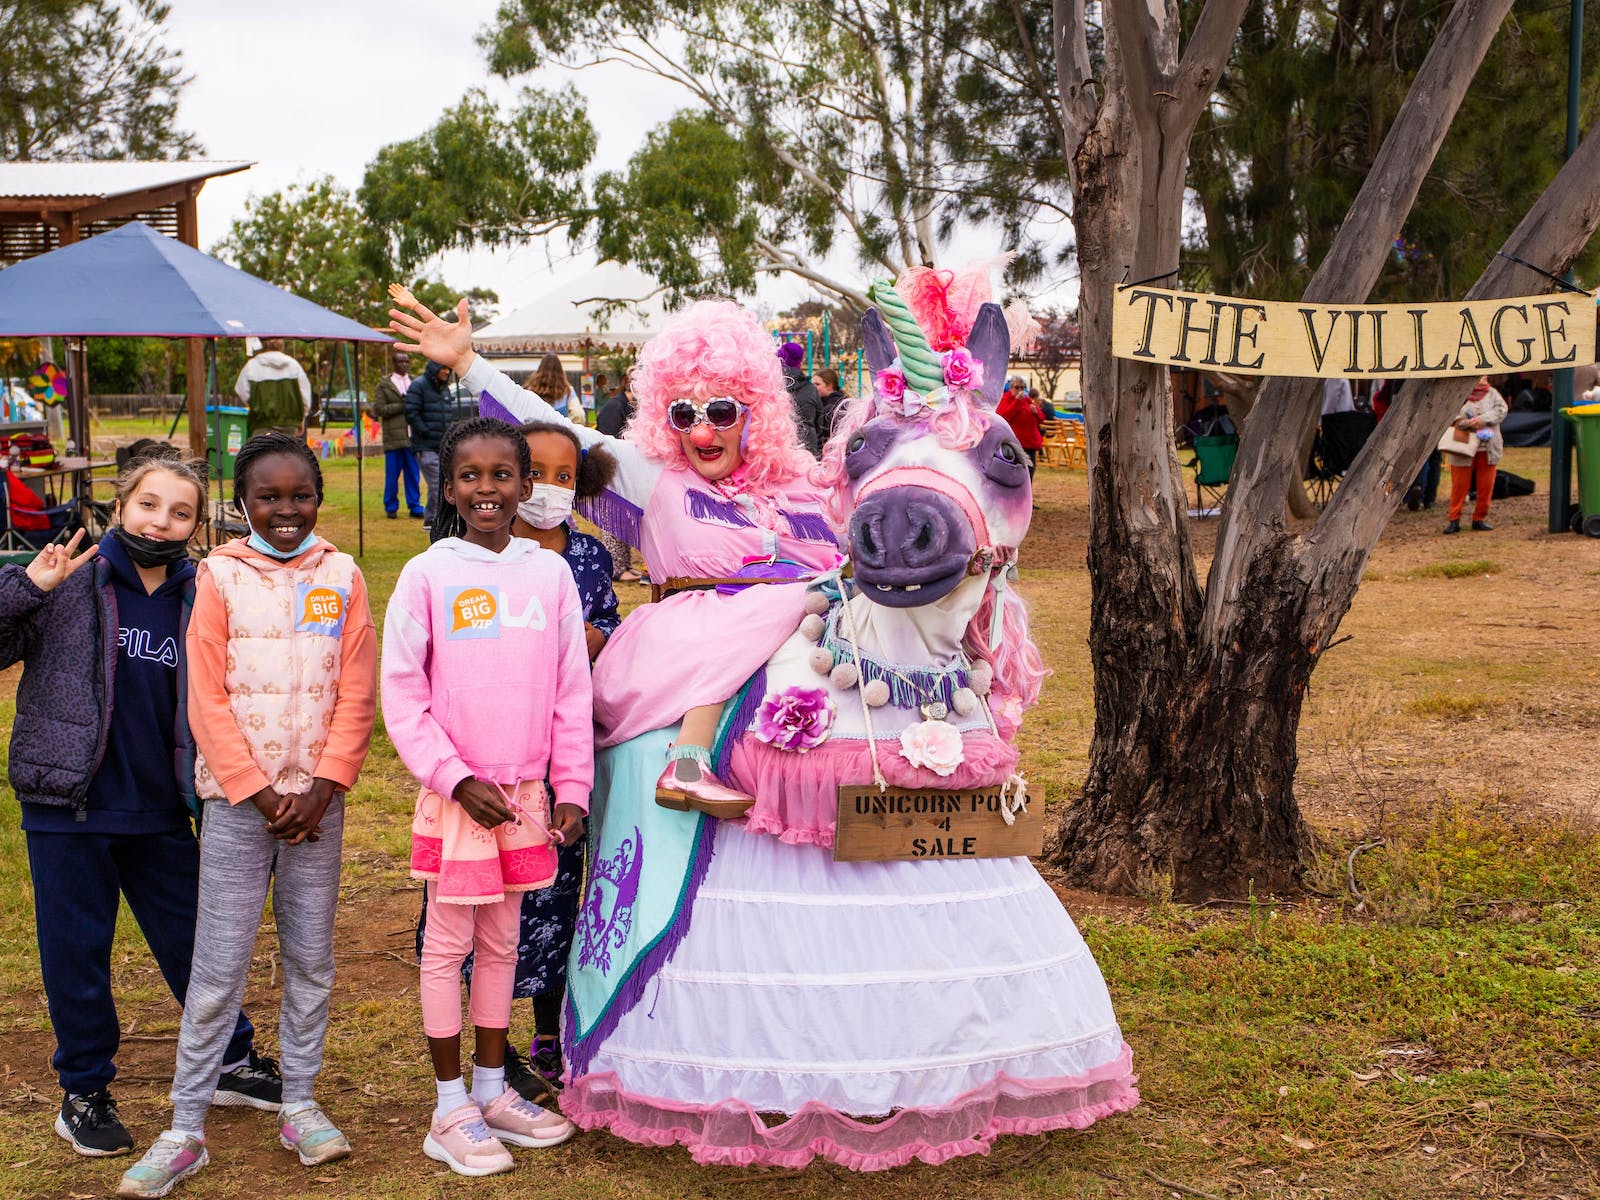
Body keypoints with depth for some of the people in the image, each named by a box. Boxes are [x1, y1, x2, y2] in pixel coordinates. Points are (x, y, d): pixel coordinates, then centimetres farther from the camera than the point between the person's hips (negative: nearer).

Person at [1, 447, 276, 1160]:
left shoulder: (198, 598, 2)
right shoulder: (70, 583, -7)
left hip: (161, 813, 3)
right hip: (68, 807, -2)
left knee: (194, 939, 14)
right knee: (77, 952, 9)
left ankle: (233, 1061, 33)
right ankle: (84, 1091, 26)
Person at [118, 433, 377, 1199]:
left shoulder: (341, 577, 3)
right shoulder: (221, 576, -2)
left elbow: (357, 696, 1)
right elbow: (208, 699, -5)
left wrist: (321, 786, -8)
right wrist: (260, 793, -10)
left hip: (317, 798, 2)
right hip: (237, 798, -2)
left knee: (311, 961, 10)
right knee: (217, 969, 0)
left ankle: (300, 1105, 23)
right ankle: (185, 1129, 8)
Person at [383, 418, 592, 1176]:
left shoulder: (550, 573, 3)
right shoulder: (427, 576, -6)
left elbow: (572, 690, 6)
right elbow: (400, 694, -6)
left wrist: (572, 787, 2)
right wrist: (456, 778, -12)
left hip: (526, 793, 3)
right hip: (455, 794, -3)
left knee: (502, 942, 14)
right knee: (448, 946, 5)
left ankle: (492, 1091, 26)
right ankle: (451, 1112, 14)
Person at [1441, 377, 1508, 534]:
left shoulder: (1492, 394, 8)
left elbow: (1501, 410, -4)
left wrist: (1482, 419, -17)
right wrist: (1462, 422, -22)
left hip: (1488, 448, 3)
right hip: (1463, 447, -3)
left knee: (1486, 485, 6)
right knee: (1459, 484, -1)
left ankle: (1479, 519, 17)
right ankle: (1454, 520, 3)